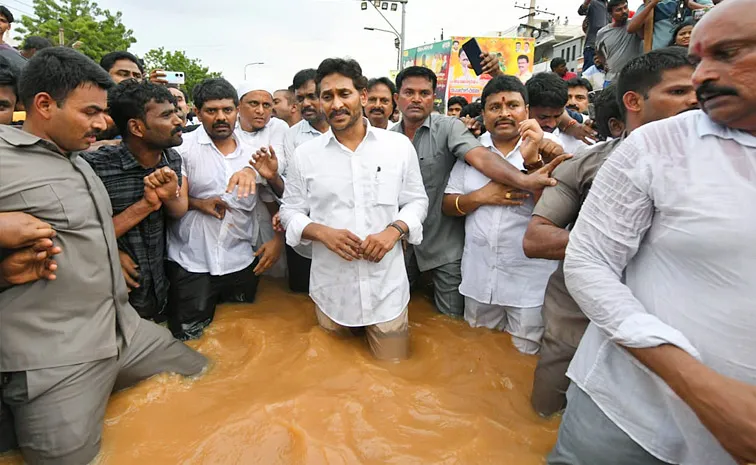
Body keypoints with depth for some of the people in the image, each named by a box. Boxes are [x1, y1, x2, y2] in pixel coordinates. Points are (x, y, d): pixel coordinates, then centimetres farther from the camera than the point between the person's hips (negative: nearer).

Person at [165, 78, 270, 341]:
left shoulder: (252, 155, 7)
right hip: (191, 266, -3)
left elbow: (274, 201, 7)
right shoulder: (183, 147, -3)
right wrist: (197, 203, -16)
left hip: (242, 264, 3)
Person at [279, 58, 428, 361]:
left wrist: (394, 229, -14)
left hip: (386, 286, 0)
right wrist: (322, 232, -15)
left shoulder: (400, 146, -1)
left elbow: (417, 201, 5)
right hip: (330, 288, 1)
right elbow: (290, 211, 5)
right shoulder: (305, 154, 0)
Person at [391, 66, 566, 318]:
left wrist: (523, 180, -45)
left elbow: (481, 157, -28)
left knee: (451, 319, 10)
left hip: (444, 245, -3)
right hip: (402, 241, 4)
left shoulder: (448, 127, -10)